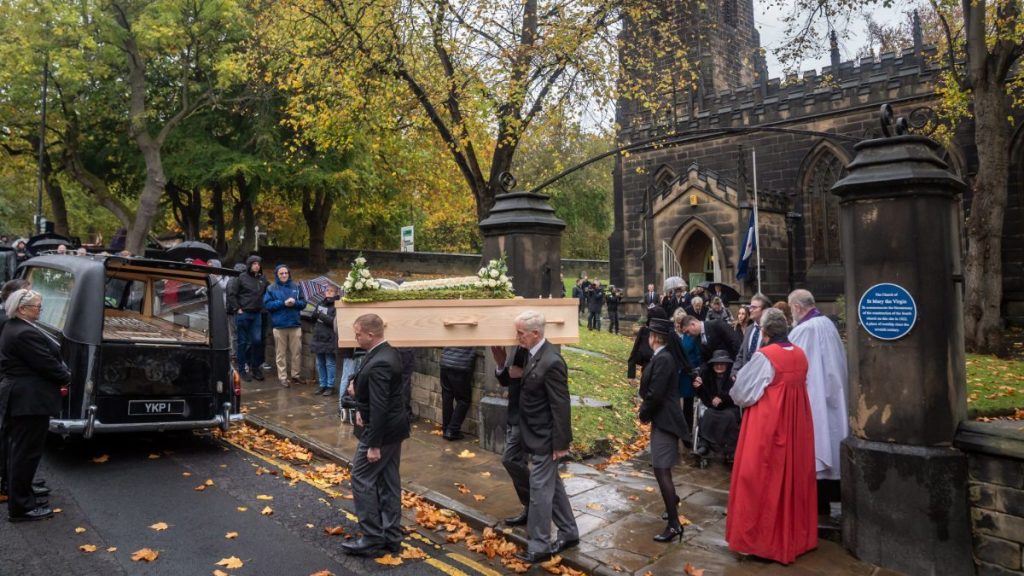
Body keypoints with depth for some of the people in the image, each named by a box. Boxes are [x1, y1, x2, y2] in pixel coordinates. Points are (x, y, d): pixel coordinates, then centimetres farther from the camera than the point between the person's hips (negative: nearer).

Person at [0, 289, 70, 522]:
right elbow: (47, 364, -21)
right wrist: (67, 377, -4)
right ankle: (20, 507, 7)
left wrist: (60, 376, 2)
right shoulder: (25, 333, -22)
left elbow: (44, 359, 12)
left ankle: (19, 496, 31)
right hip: (30, 400, -11)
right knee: (27, 452, -2)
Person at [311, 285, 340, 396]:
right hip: (318, 339, 7)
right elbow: (313, 318, 16)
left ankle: (330, 386, 10)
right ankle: (323, 385, 24)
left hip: (330, 340, -7)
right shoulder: (320, 304, 11)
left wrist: (321, 315, -17)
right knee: (320, 364, 13)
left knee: (330, 364, 2)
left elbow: (334, 321, -20)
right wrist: (315, 314, -6)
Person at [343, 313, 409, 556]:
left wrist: (373, 444, -22)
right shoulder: (389, 353, 6)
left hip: (382, 430, -10)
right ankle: (391, 536, 23)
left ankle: (372, 538, 11)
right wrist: (361, 408, 3)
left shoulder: (378, 364, -26)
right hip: (394, 427, 10)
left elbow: (379, 407, -26)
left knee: (361, 478, 3)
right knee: (388, 481, 14)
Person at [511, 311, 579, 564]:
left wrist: (560, 443, -18)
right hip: (537, 436, 9)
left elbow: (560, 406, -22)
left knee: (540, 490, 2)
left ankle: (539, 547, 15)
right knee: (552, 485, 19)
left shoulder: (551, 362, -25)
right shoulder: (534, 354, 2)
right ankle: (568, 533, 34)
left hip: (545, 439, -9)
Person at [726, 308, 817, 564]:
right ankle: (795, 536, 31)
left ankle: (761, 538, 13)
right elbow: (800, 387, 15)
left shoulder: (764, 356, -19)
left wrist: (737, 395, 6)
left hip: (767, 423, -7)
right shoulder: (800, 355, 2)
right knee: (793, 477, 18)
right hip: (796, 425, 7)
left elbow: (741, 394, -14)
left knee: (763, 480, 4)